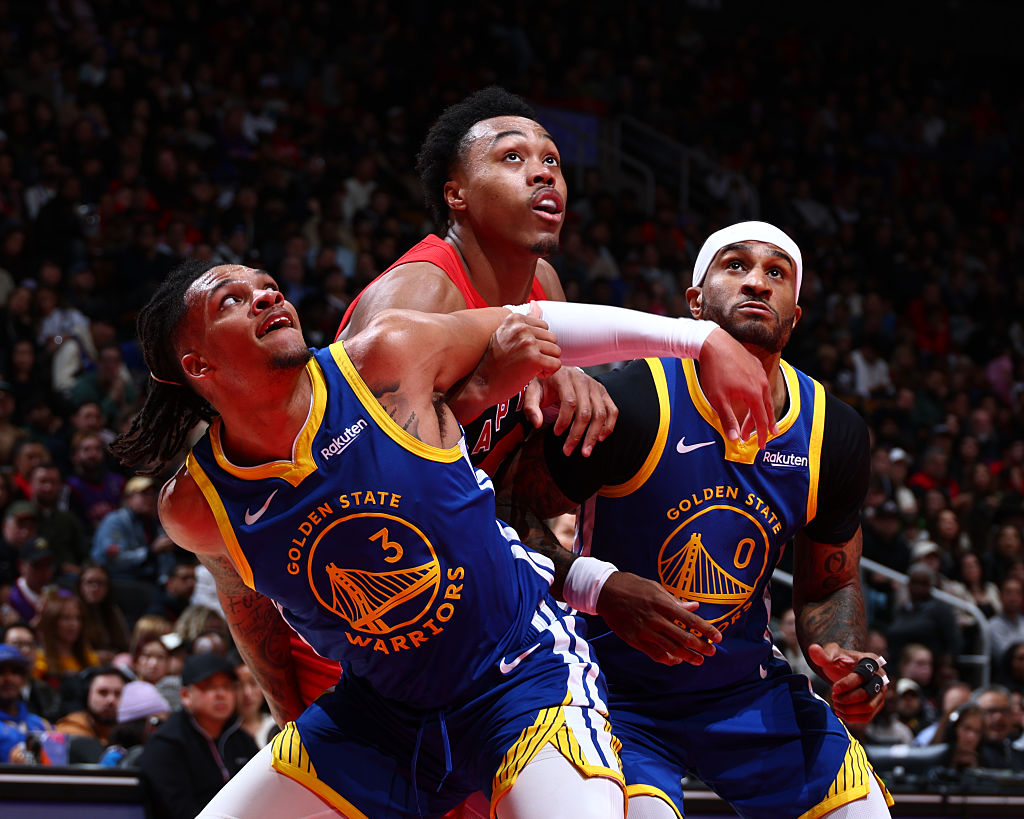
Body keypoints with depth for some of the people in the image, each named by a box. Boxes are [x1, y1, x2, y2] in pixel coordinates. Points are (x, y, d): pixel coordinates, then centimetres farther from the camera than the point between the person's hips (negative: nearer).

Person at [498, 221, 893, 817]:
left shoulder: (834, 435, -2)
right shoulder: (630, 403, -19)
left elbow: (829, 586, 11)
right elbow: (512, 516, -13)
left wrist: (845, 658, -11)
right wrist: (598, 587, -29)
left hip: (749, 689, 6)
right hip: (619, 693, -5)